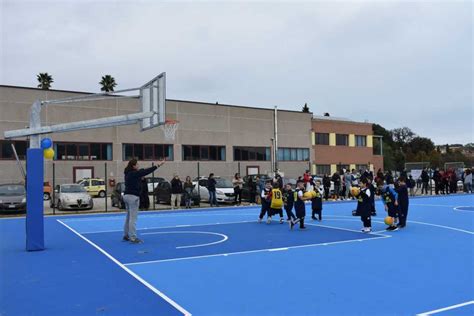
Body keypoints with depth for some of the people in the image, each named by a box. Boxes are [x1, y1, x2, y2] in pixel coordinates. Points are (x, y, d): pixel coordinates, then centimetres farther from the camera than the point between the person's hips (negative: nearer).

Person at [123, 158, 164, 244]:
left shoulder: (129, 173, 12)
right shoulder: (134, 173, -15)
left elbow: (143, 172, 18)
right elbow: (146, 172, -13)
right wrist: (158, 165, -9)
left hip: (126, 196, 10)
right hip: (133, 196, -10)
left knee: (128, 217, 18)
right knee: (133, 218, -7)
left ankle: (126, 236, 26)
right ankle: (133, 238, -5)